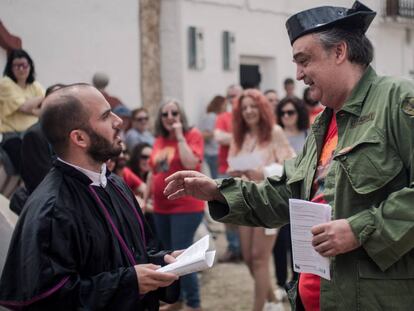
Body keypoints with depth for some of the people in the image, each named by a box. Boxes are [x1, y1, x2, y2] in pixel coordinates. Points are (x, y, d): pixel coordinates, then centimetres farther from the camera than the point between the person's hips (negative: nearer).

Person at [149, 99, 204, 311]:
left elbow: (190, 163, -23)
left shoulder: (192, 135, -7)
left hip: (186, 206, -7)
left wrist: (179, 135, -19)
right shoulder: (159, 140, 10)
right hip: (161, 207, 7)